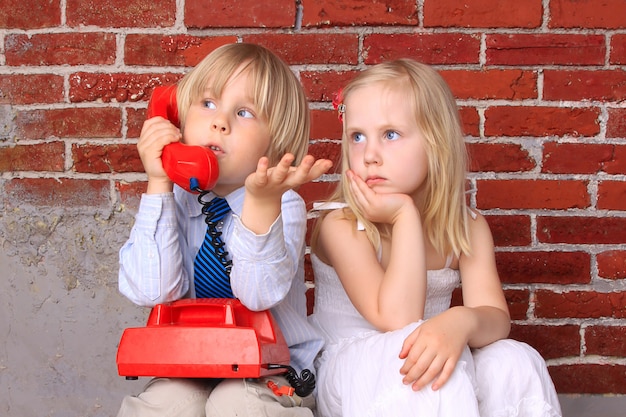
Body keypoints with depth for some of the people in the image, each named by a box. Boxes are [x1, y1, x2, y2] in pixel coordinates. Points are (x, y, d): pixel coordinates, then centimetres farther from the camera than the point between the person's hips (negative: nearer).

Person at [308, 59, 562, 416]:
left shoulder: (468, 226, -2)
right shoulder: (340, 224, -16)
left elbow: (497, 317, -15)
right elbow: (397, 319, -25)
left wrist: (462, 321, -40)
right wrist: (405, 217, -26)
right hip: (350, 372, -4)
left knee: (514, 361, -24)